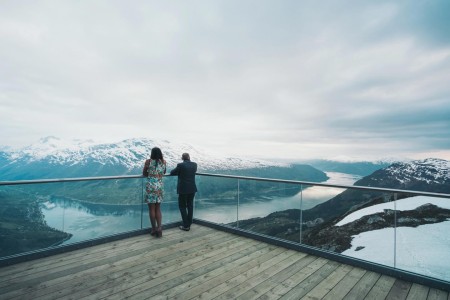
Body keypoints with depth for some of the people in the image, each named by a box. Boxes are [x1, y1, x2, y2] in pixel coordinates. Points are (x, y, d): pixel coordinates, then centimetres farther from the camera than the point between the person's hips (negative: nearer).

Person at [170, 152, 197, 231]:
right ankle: (189, 224, 20)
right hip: (192, 189, 5)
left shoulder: (180, 165, -13)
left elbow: (172, 173, -2)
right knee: (190, 206, 14)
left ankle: (186, 226, 7)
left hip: (183, 189, -4)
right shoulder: (194, 164, 0)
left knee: (182, 206, 7)